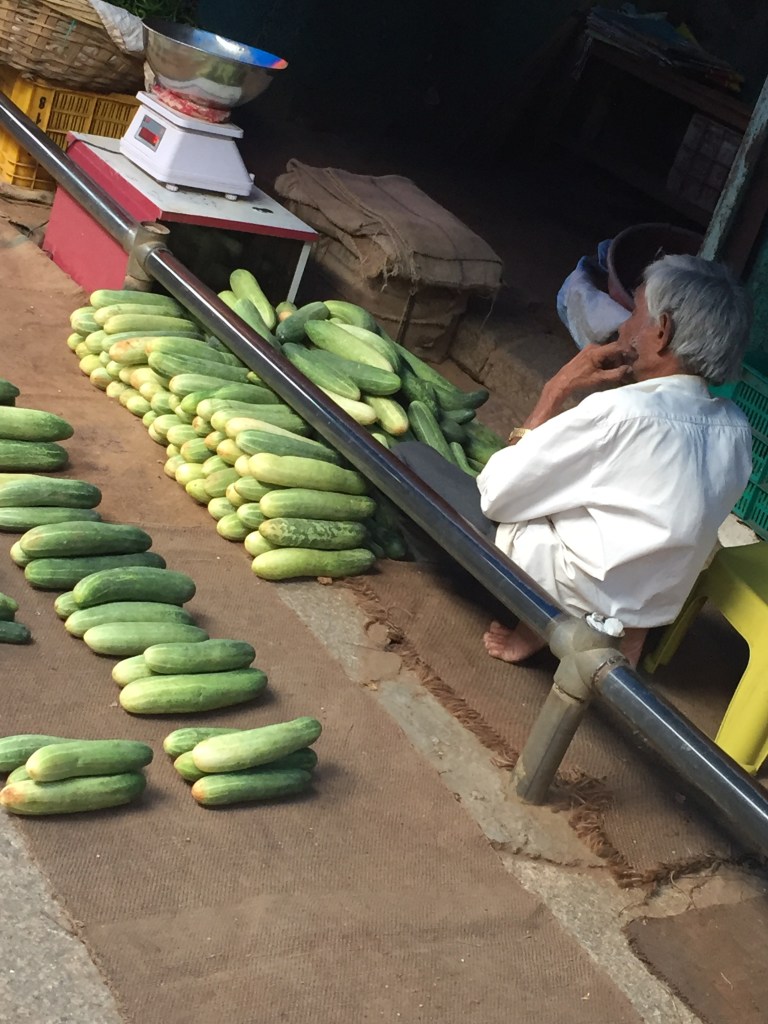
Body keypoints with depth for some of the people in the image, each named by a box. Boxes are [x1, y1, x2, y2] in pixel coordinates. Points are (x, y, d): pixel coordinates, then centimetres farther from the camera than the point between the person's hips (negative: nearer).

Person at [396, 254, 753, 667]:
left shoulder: (620, 411, -27)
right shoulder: (737, 428, -5)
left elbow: (495, 494, -17)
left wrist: (556, 393, -11)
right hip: (650, 608, 7)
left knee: (411, 458, -1)